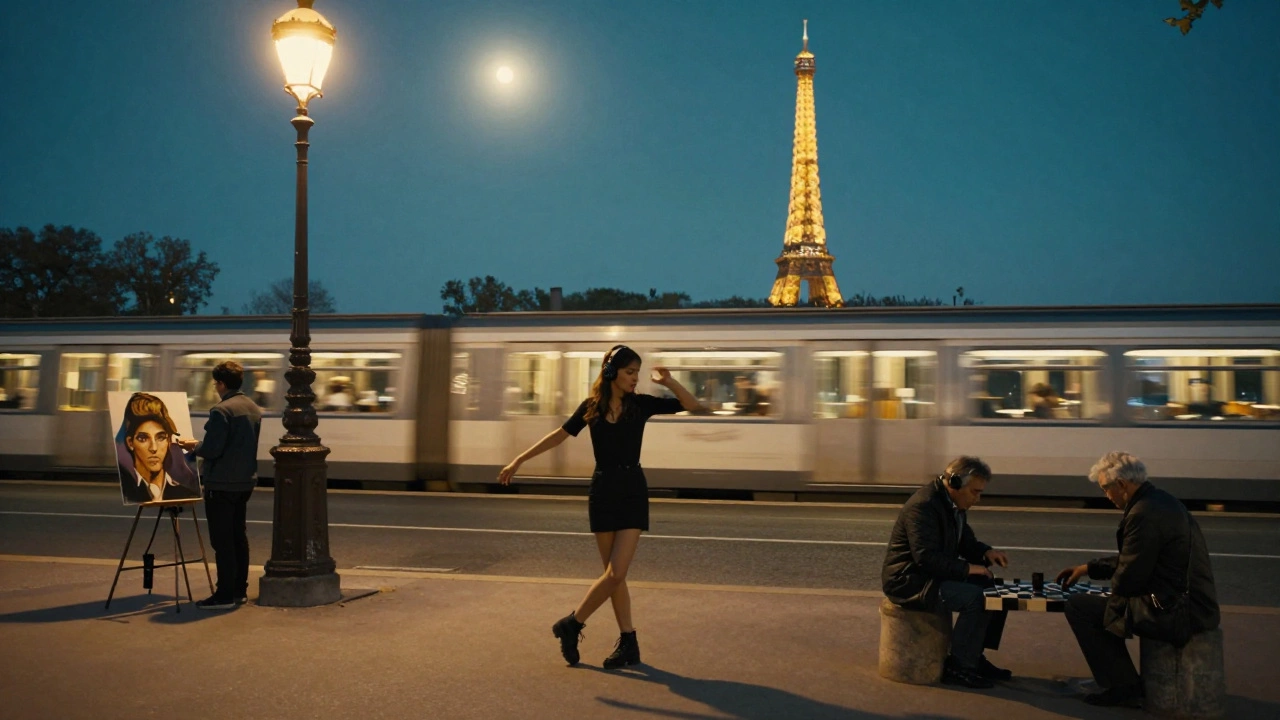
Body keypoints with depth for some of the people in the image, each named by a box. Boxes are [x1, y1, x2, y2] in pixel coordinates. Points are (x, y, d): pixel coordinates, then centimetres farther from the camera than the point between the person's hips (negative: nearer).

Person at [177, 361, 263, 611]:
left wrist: (194, 447, 1)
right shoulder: (254, 409, 10)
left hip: (222, 484, -9)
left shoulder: (221, 411, -18)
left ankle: (225, 595, 1)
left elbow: (212, 449, -21)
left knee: (222, 540, -3)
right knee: (238, 536, 15)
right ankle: (239, 590, 20)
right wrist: (201, 446, 21)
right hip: (245, 481, 9)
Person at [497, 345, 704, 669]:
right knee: (613, 574, 5)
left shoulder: (641, 404, -1)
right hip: (602, 492, 1)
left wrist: (669, 382, -15)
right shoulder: (591, 407, 1)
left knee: (616, 573, -10)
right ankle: (628, 643, 15)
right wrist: (519, 460, 10)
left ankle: (572, 624, 9)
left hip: (633, 492, -1)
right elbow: (559, 435, 9)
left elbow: (693, 406, -2)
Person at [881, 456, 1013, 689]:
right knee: (975, 598, -24)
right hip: (908, 581, -11)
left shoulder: (954, 504, 8)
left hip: (935, 575, 11)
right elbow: (926, 557, -29)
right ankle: (958, 667, -12)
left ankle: (975, 657, 13)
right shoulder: (923, 505, -23)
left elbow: (966, 542, 19)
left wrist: (986, 552, -2)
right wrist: (966, 568, -25)